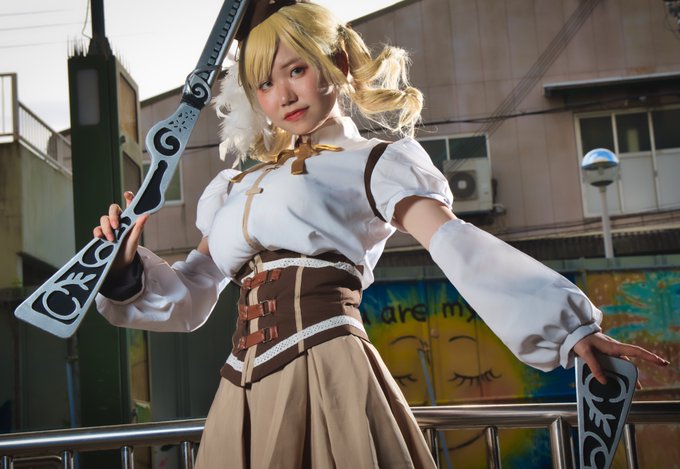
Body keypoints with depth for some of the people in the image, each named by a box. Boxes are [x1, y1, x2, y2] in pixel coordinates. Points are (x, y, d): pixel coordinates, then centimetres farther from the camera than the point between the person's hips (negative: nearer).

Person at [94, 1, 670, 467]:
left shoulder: (373, 163, 7)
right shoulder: (237, 187, 23)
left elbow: (457, 245, -9)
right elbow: (189, 297, 23)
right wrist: (130, 266, 4)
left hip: (329, 377, -5)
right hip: (245, 391, 5)